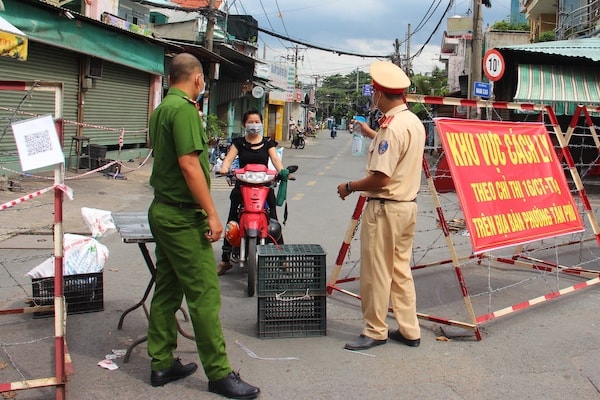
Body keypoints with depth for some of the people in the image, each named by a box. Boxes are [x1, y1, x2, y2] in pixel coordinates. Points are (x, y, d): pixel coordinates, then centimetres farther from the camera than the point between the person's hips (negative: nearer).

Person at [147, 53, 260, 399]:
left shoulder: (161, 109, 13)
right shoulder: (184, 109, -15)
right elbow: (189, 164, -22)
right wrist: (212, 213, -20)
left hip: (163, 211, 10)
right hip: (184, 217, -10)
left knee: (167, 290, 14)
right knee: (204, 295, -5)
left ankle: (162, 364, 23)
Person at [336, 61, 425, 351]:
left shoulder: (391, 126, -20)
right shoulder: (415, 123, 9)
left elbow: (381, 178, -24)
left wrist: (350, 187, -10)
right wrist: (371, 134, 37)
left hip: (384, 208, -9)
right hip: (408, 205, 9)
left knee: (376, 273, 3)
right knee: (401, 270, 16)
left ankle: (375, 332, 14)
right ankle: (409, 330, 22)